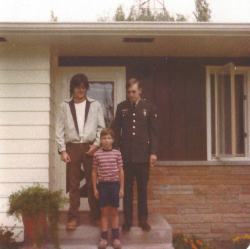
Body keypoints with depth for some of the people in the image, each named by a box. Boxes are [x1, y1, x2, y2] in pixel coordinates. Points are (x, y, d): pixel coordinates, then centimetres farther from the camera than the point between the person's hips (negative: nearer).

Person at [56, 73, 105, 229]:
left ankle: (96, 216, 10)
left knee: (93, 183, 1)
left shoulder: (95, 105, 9)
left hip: (90, 148, 0)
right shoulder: (65, 106, 9)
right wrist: (62, 150, -2)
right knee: (73, 184, 2)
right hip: (72, 147, 0)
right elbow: (60, 130, 6)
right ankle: (73, 217, 9)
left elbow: (101, 127, 7)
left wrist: (96, 145, -4)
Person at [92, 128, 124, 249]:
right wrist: (95, 188, 3)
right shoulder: (97, 154, 1)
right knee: (104, 212, 5)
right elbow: (94, 172, 6)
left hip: (114, 184, 0)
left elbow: (121, 171, 3)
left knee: (114, 212, 8)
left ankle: (116, 238, 15)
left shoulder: (117, 153, -1)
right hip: (102, 185, 0)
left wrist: (122, 188, 0)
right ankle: (104, 238, 11)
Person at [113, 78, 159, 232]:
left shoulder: (149, 106, 5)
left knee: (142, 188, 7)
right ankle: (128, 220, 13)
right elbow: (116, 130, 8)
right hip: (126, 153, 1)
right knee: (127, 188, 5)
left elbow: (154, 131, 2)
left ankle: (143, 219, 17)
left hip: (143, 154, -1)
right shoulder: (122, 107, 8)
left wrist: (153, 152, -4)